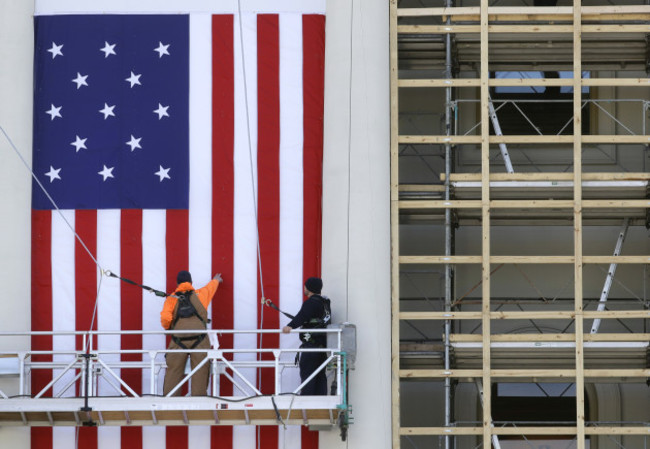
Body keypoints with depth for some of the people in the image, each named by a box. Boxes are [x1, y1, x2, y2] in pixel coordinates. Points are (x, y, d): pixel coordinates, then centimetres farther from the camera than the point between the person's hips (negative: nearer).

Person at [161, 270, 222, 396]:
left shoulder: (171, 299, 12)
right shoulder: (199, 294, 18)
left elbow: (165, 318, -3)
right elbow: (211, 286, 40)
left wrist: (168, 328, 18)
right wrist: (216, 280, 62)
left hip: (179, 340, 0)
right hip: (199, 339, 0)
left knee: (173, 372, 1)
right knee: (200, 373, 1)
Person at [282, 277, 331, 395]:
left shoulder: (311, 302, -12)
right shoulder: (325, 302, 18)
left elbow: (302, 316, -31)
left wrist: (290, 326, -47)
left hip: (311, 344, -10)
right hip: (323, 344, 10)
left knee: (306, 373, -10)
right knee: (320, 375, 11)